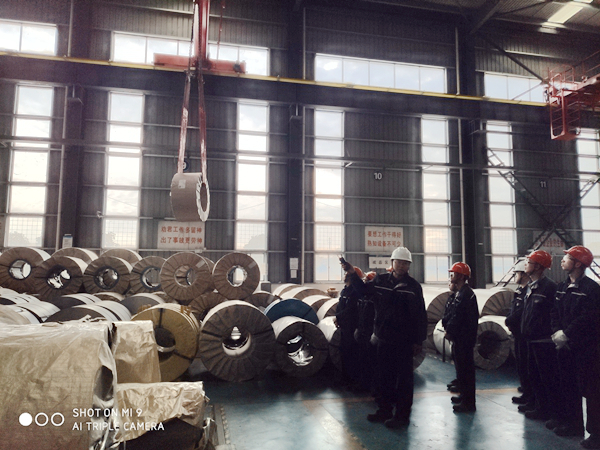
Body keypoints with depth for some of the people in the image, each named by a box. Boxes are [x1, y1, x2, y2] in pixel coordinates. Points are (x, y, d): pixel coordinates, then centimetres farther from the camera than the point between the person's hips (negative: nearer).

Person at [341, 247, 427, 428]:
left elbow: (420, 316, -6)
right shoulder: (380, 280, 2)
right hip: (383, 338, 5)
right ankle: (385, 410, 30)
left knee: (403, 378, 4)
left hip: (404, 341, -4)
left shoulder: (413, 286, -6)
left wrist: (418, 341, -9)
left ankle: (402, 415, 16)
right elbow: (364, 289, 19)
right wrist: (353, 274, 4)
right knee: (384, 376, 15)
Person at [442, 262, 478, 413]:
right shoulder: (459, 293, 14)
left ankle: (468, 402, 6)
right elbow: (450, 313, 13)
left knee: (464, 368, -3)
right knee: (461, 367, 19)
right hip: (459, 338, 10)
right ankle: (464, 395, 32)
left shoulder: (466, 294, -19)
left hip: (464, 338, -10)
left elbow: (457, 317, -22)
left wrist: (449, 332, -13)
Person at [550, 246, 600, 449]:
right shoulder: (562, 287, 11)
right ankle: (570, 420, 30)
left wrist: (566, 334, -18)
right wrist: (557, 332, -6)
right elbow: (555, 312, 10)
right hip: (564, 346, 8)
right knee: (568, 385, 16)